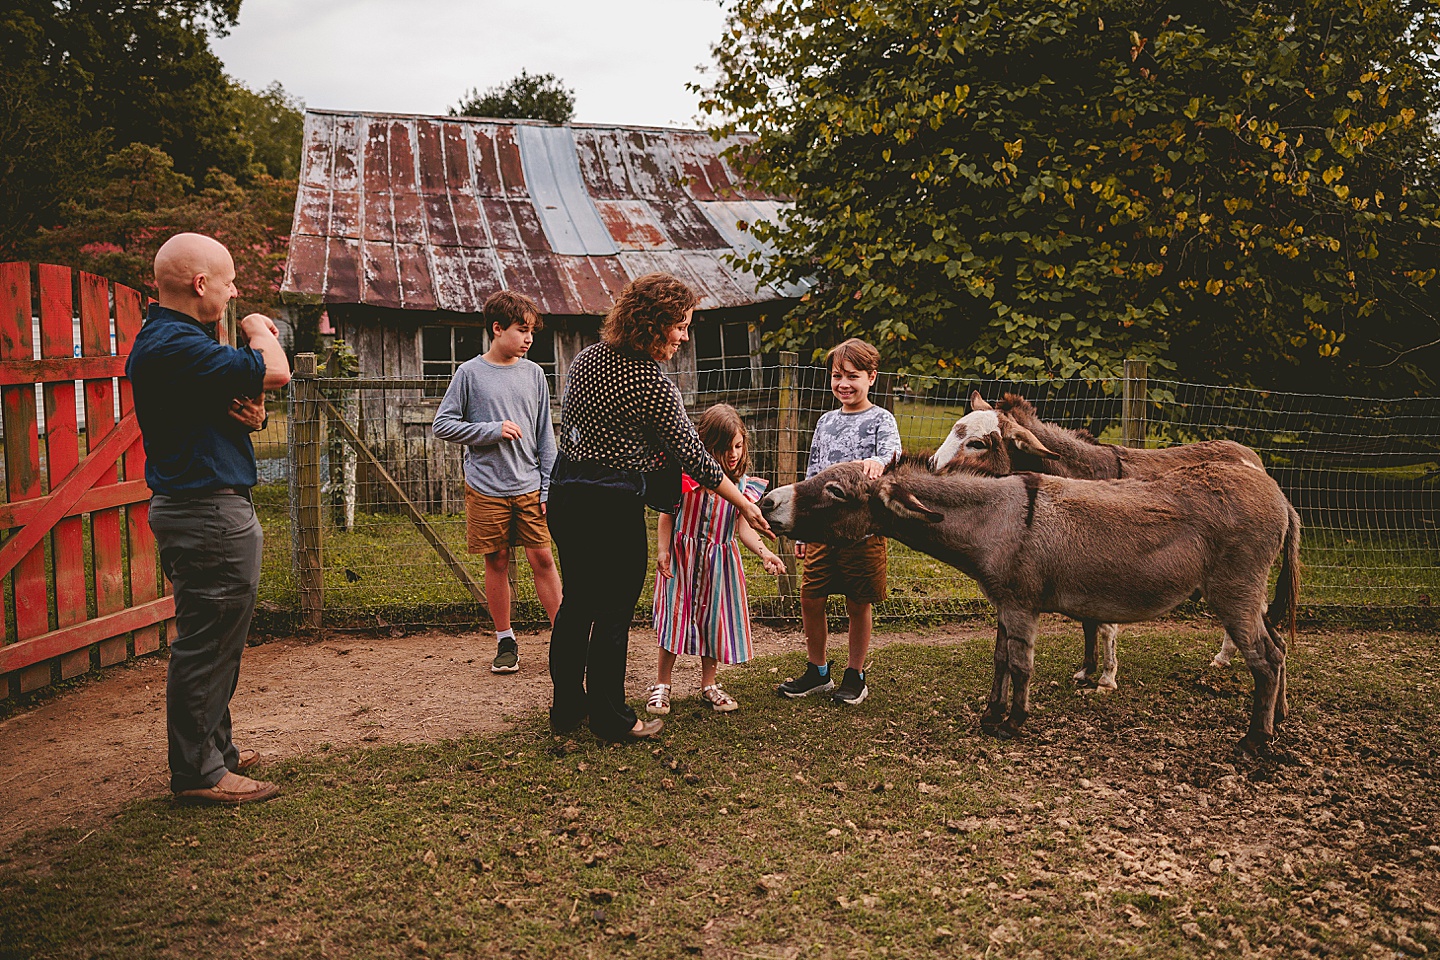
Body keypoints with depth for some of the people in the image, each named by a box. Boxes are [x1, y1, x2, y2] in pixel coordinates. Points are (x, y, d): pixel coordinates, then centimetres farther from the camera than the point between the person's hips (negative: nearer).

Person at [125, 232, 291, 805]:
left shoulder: (162, 340, 16)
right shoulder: (176, 346, -20)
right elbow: (275, 372, -25)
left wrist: (240, 408, -4)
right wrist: (259, 331, -3)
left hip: (193, 505, 11)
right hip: (210, 512, -11)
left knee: (212, 640, 19)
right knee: (206, 643, -2)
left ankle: (213, 748, 31)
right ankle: (199, 772, 8)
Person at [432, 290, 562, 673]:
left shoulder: (533, 373, 6)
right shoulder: (470, 373, -2)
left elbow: (545, 436, 9)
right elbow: (442, 424, -1)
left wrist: (549, 487, 3)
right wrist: (492, 430, -12)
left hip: (529, 487, 2)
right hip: (487, 488, -2)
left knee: (543, 559, 1)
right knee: (497, 563, 7)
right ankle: (505, 640, 20)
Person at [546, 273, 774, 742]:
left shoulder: (585, 358, 5)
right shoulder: (653, 386, -18)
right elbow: (694, 457, -12)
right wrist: (744, 504, -3)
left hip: (564, 490, 8)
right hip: (613, 503, -8)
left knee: (575, 602, 17)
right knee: (613, 612, 4)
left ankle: (566, 707, 28)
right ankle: (610, 718, 16)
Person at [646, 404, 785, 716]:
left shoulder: (743, 485, -4)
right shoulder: (686, 475, -11)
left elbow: (744, 527, -9)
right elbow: (667, 514, -3)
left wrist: (764, 552, -25)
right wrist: (662, 549, -11)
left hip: (719, 561, 2)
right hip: (682, 558, -2)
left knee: (713, 619, 11)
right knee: (675, 617, 1)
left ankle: (709, 685, 27)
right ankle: (661, 684, 16)